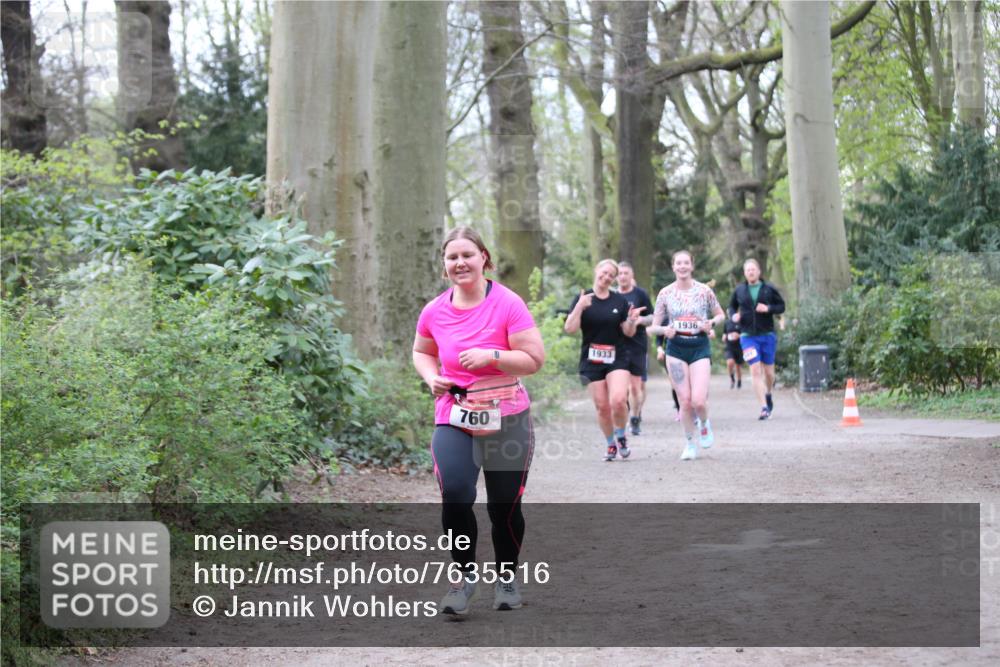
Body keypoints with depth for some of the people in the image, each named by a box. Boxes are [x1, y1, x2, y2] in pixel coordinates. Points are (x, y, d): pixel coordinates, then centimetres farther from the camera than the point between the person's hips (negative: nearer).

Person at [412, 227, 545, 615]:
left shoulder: (507, 304, -11)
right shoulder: (434, 311, 0)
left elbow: (534, 359, -12)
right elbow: (421, 351, 19)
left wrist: (491, 356, -24)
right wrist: (431, 377, -1)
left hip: (506, 419, -1)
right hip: (453, 418, 2)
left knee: (504, 507, 8)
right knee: (455, 494, -20)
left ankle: (507, 578, 32)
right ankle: (465, 574, 1)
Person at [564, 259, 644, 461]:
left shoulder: (620, 301, 5)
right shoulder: (583, 299, 1)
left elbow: (628, 332, 7)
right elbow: (570, 329, -8)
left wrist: (632, 320, -13)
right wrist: (580, 307, -20)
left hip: (617, 359, 0)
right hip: (591, 361, 0)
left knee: (618, 400, -19)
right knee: (602, 406, 1)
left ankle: (621, 437, 7)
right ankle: (611, 444, 21)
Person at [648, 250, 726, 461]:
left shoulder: (704, 291, -1)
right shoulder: (665, 293, 1)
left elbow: (721, 315, 12)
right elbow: (653, 327, 5)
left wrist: (711, 323, -10)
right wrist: (665, 330, -17)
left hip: (700, 348, -1)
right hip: (676, 350, 1)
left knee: (698, 401, -13)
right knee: (685, 401, -1)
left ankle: (704, 424, 22)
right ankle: (690, 444, 17)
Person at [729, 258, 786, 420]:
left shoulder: (769, 289, 0)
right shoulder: (740, 290, 4)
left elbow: (781, 306, 4)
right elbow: (732, 306, 18)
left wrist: (768, 308, -14)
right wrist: (734, 315, -3)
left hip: (767, 335, 0)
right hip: (748, 336, 0)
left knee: (768, 371, 9)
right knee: (755, 371, -10)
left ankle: (768, 394, 40)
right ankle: (764, 407, -10)